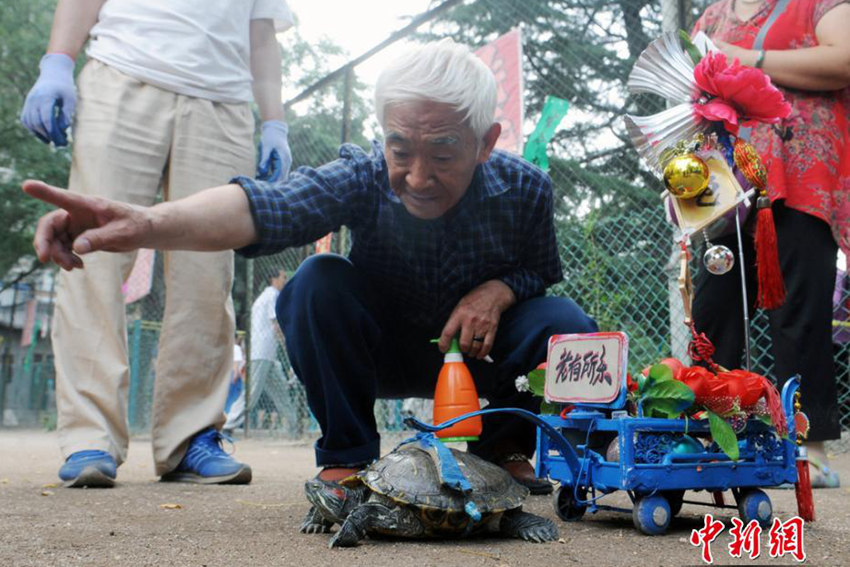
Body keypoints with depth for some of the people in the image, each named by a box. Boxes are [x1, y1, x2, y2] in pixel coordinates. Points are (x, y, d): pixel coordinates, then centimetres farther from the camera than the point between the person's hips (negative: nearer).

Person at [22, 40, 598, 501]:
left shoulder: (525, 189, -20)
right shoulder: (364, 176, -27)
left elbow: (543, 270, -2)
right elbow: (266, 204, -46)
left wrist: (499, 289, -27)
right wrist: (147, 222, -65)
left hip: (482, 347, 2)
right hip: (384, 353, -1)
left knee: (568, 325, -27)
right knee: (319, 281, -31)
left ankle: (503, 447, 3)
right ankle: (347, 458, -12)